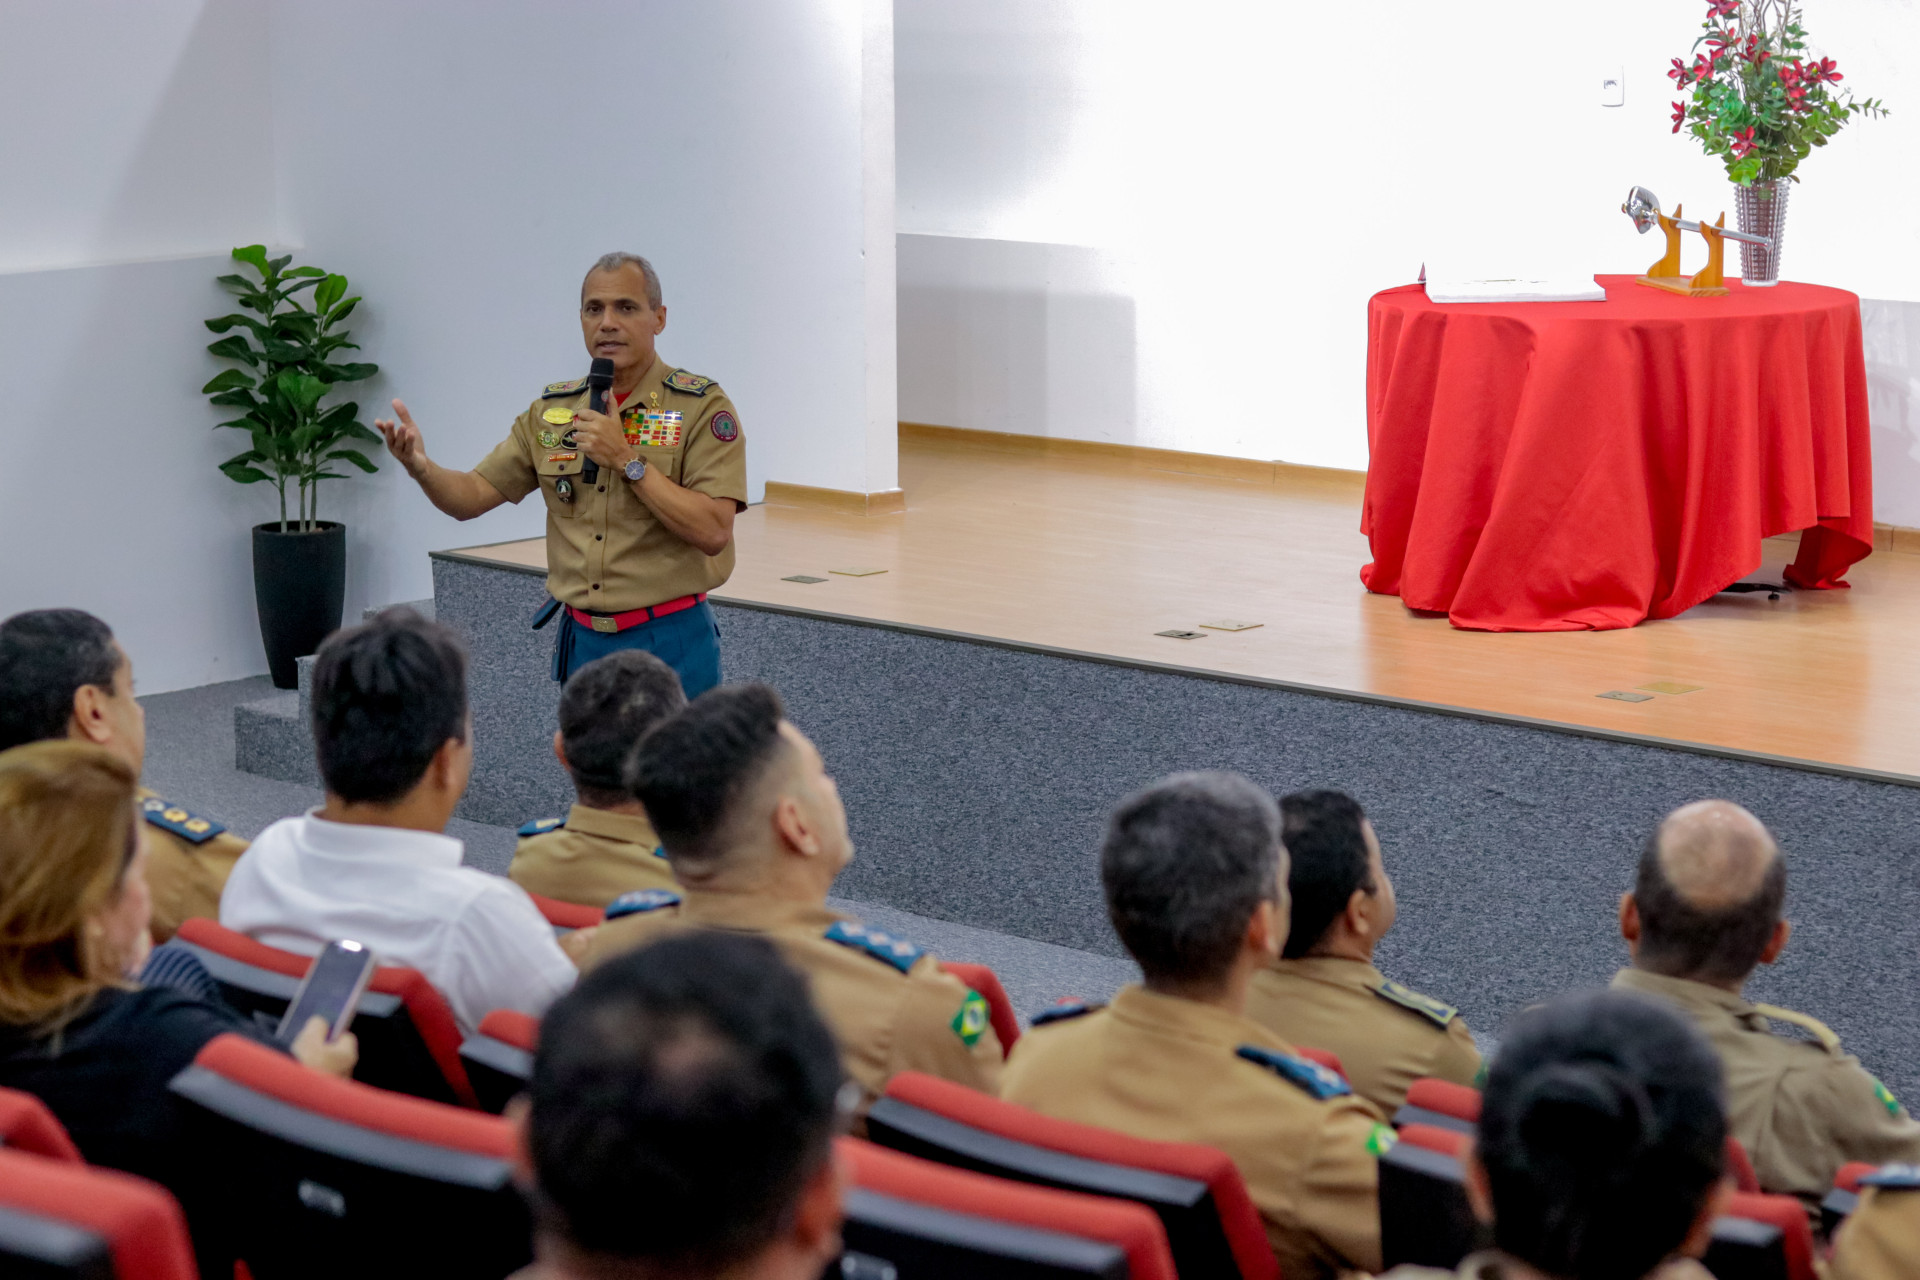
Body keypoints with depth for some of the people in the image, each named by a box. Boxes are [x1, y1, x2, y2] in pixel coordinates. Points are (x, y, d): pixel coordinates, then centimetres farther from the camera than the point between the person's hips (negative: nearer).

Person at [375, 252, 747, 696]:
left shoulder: (703, 408, -8)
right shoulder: (552, 411, 8)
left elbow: (712, 532, -18)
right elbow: (471, 497, 8)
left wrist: (627, 460, -21)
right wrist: (421, 467, -13)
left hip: (670, 647, -5)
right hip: (582, 641, 5)